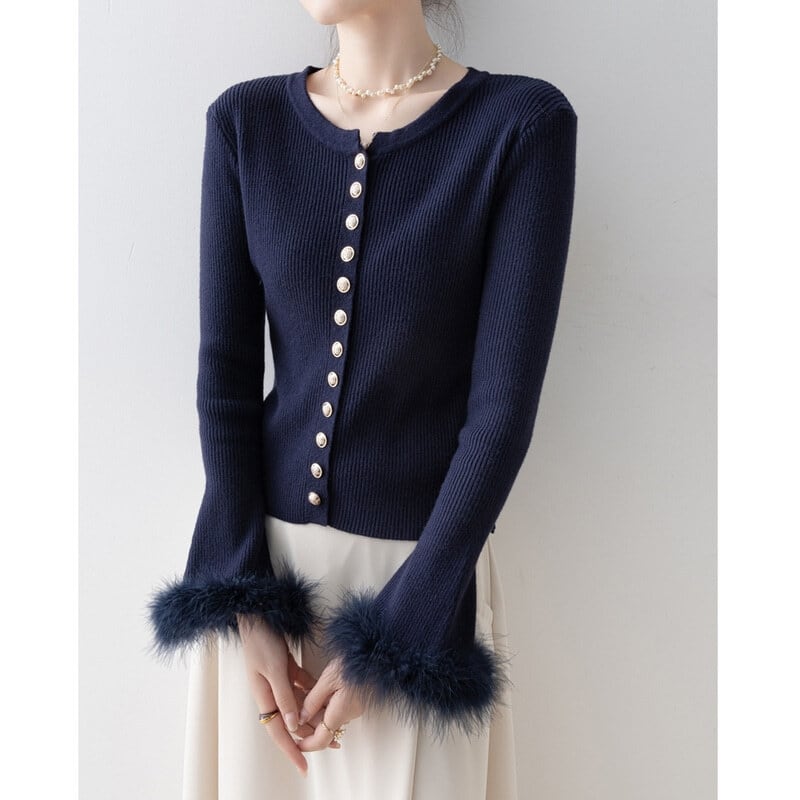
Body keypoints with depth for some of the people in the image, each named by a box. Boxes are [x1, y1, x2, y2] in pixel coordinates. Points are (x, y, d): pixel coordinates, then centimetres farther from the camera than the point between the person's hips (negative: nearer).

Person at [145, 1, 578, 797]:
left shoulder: (526, 123, -12)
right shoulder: (245, 120, -2)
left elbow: (504, 404, -14)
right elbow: (225, 369, -3)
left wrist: (388, 639, -13)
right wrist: (242, 604, -8)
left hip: (419, 567, -2)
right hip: (261, 550, 3)